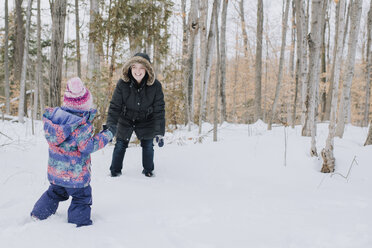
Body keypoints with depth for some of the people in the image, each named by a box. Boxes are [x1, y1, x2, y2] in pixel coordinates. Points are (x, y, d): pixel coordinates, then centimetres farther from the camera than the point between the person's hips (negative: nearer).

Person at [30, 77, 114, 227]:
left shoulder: (54, 114, -7)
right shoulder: (81, 126, -27)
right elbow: (88, 147, -21)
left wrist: (87, 118, 5)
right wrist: (106, 136, -11)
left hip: (55, 169, 7)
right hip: (75, 174, -7)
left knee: (55, 192, 30)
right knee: (82, 197, 13)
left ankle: (38, 214, 41)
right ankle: (79, 222, 21)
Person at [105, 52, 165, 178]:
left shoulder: (155, 86, -24)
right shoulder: (122, 84, -25)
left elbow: (159, 110, -19)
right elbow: (114, 106, -19)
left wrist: (159, 132, -22)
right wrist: (110, 126, -30)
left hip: (146, 121, 0)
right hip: (125, 119, 0)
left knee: (148, 145, 9)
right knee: (120, 144, 6)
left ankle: (148, 169, 34)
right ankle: (115, 170, 28)